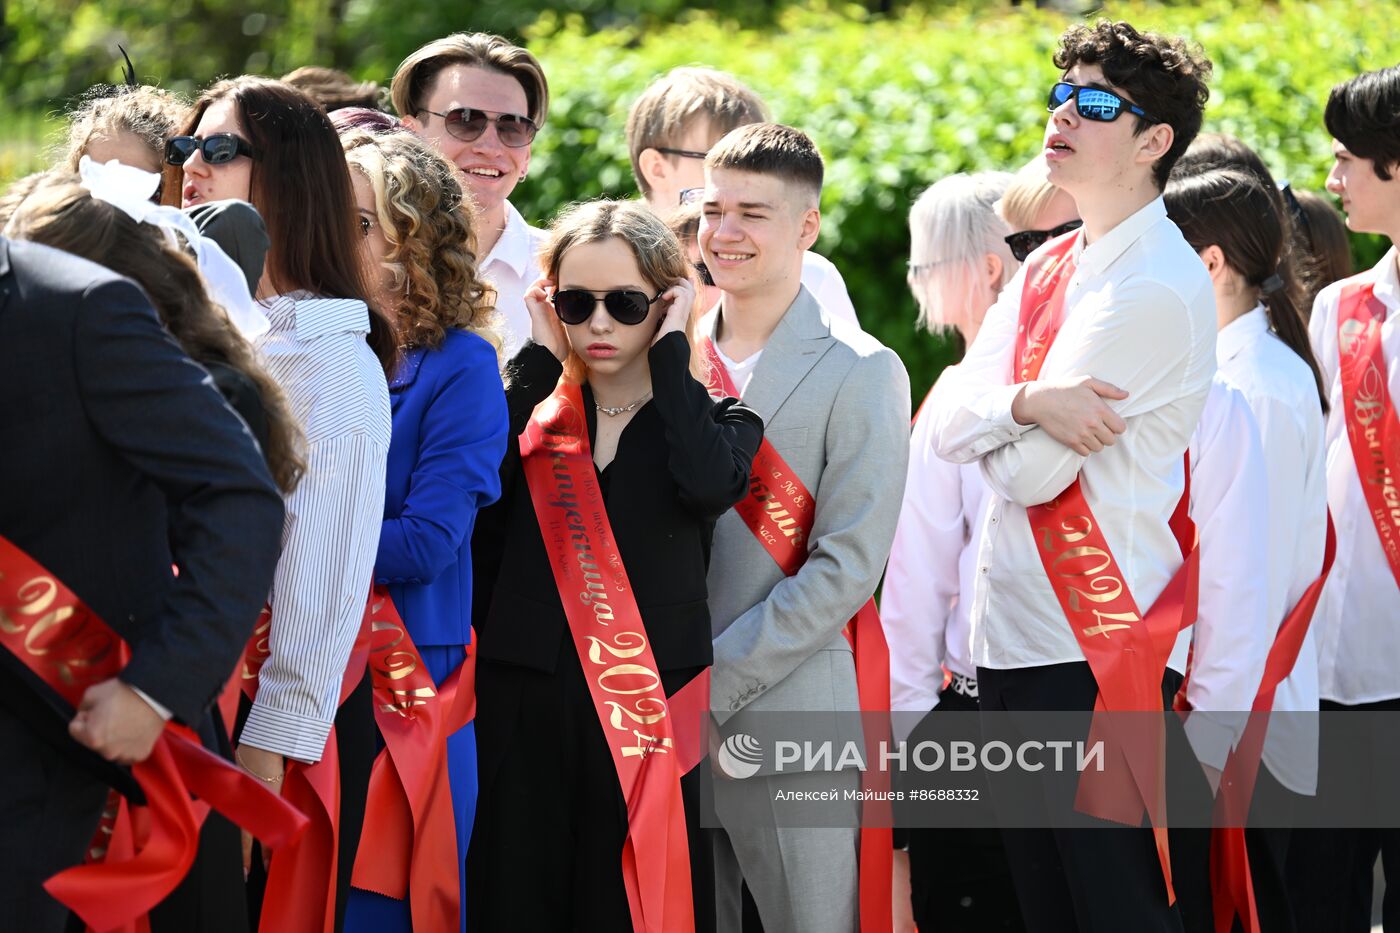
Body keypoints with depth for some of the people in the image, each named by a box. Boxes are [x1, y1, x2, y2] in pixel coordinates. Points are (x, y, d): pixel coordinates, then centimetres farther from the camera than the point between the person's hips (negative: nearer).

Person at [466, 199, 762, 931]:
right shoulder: (533, 409, 11)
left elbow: (710, 483, -20)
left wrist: (671, 352, -8)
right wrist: (539, 362, -3)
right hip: (527, 704, 2)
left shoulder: (714, 421, 6)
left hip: (653, 706, -2)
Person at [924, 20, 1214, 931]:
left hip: (1097, 651, -9)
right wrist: (1032, 402, -17)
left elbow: (1031, 473, -17)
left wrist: (1001, 416, 5)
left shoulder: (1156, 287, -15)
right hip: (1013, 639, 9)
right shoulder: (1049, 267, 13)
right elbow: (949, 420, 4)